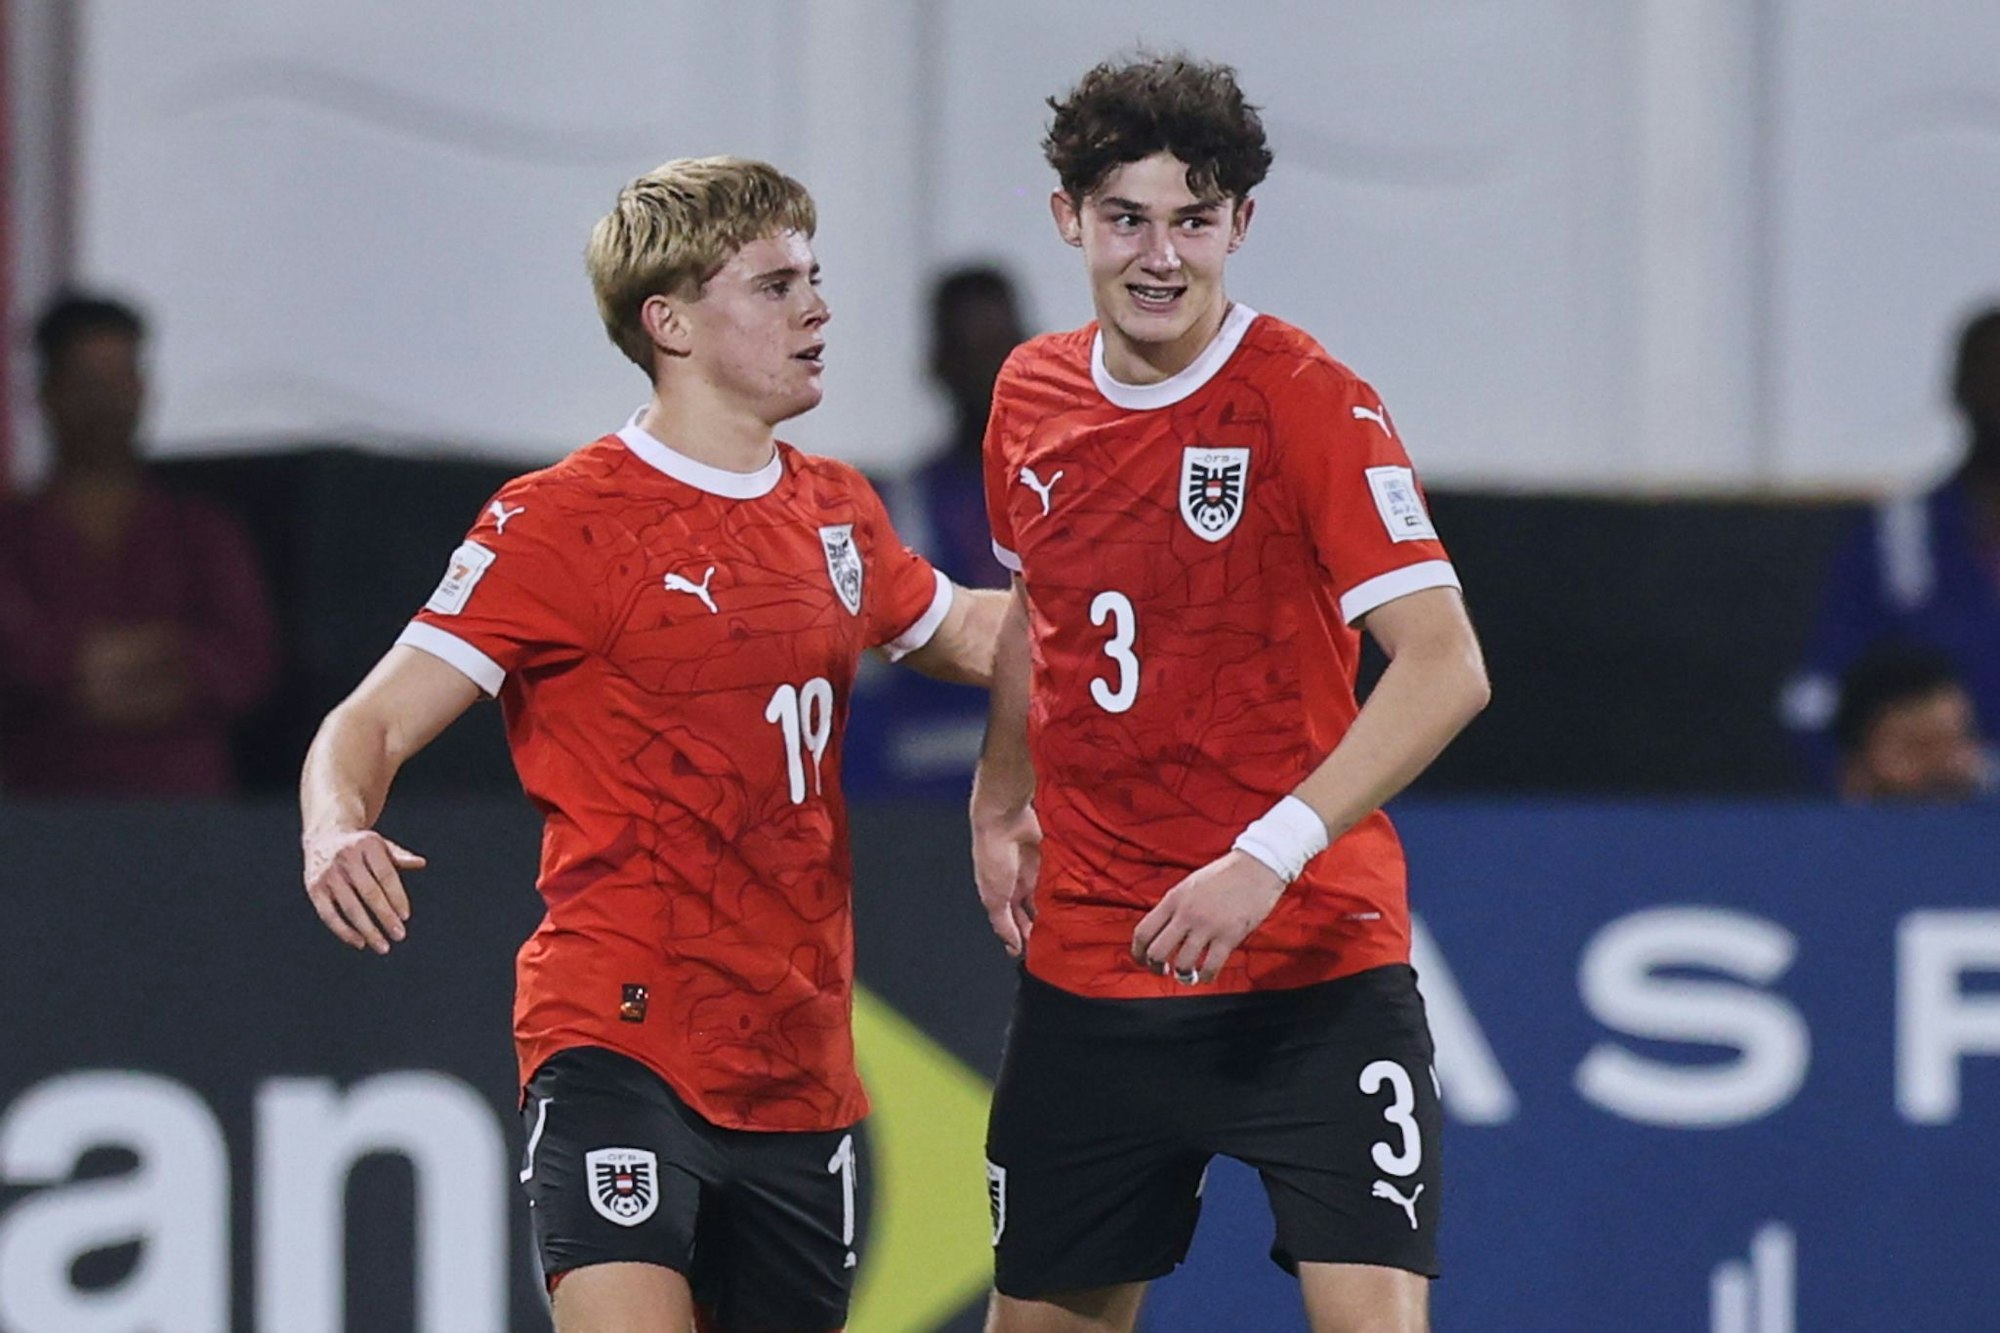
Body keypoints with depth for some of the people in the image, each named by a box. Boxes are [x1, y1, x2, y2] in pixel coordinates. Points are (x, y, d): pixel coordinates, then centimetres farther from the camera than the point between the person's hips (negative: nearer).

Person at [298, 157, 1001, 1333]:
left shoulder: (836, 512, 13)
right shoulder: (561, 521, -7)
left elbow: (966, 634, 32)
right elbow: (377, 722, -9)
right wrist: (337, 828, -30)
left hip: (800, 1063, 7)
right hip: (620, 1044, -7)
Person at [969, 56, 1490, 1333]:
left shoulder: (1309, 404, -12)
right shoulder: (1032, 396, 6)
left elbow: (1446, 668, -21)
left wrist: (1270, 857, -27)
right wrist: (999, 806, 16)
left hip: (1313, 955, -5)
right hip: (1088, 968, 5)